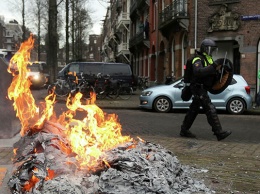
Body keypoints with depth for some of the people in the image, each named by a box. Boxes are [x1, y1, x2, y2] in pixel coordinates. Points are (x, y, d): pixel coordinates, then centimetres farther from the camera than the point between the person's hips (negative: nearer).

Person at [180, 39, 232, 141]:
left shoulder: (208, 59, 17)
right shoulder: (198, 59, -14)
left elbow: (210, 72, 23)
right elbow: (198, 72, -33)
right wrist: (212, 67, -38)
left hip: (202, 89, 10)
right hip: (198, 89, -10)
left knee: (194, 110, 14)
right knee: (210, 109, -13)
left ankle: (184, 130, 22)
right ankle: (219, 133, -13)